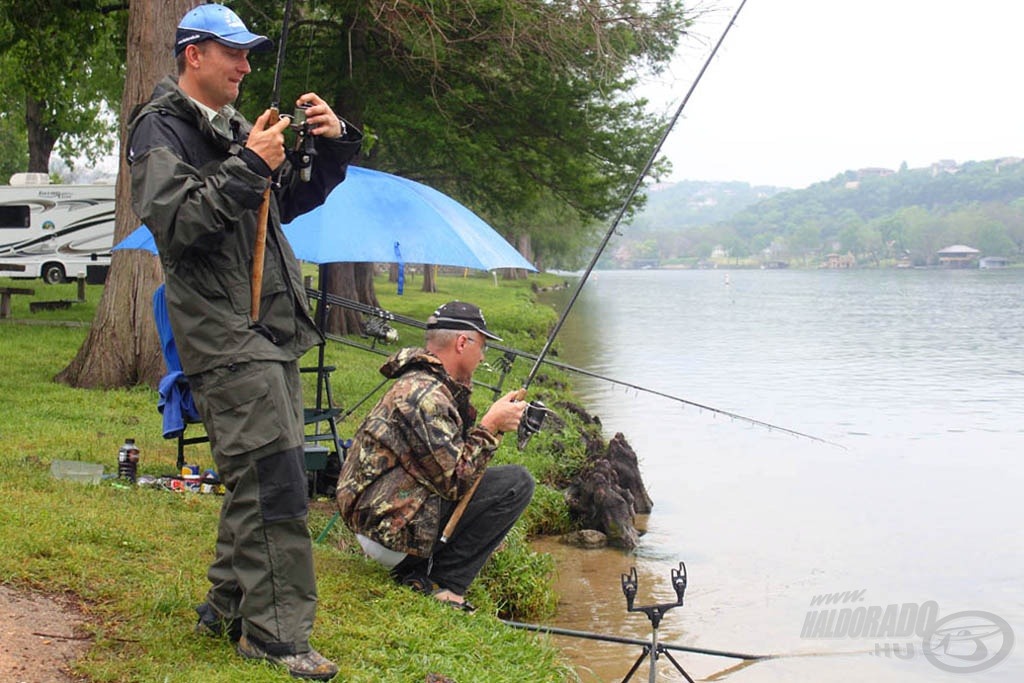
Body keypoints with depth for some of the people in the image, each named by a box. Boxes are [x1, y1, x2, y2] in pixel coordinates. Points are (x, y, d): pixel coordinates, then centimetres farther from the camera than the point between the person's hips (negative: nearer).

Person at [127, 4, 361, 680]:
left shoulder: (232, 127, 21)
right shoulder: (162, 129, -5)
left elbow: (295, 199, 22)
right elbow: (176, 224, -17)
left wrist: (331, 145, 5)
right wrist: (248, 168, -21)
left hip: (268, 330, 9)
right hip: (223, 333, -9)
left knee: (257, 477, 14)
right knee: (273, 481, -13)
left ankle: (229, 606, 25)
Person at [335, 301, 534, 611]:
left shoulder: (417, 380, 13)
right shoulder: (424, 394, -19)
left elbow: (452, 454, 18)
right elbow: (455, 479, -19)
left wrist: (493, 422, 9)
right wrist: (490, 426, -11)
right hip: (392, 529, -11)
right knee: (517, 483, -12)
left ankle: (415, 571, 14)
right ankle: (443, 585, -5)